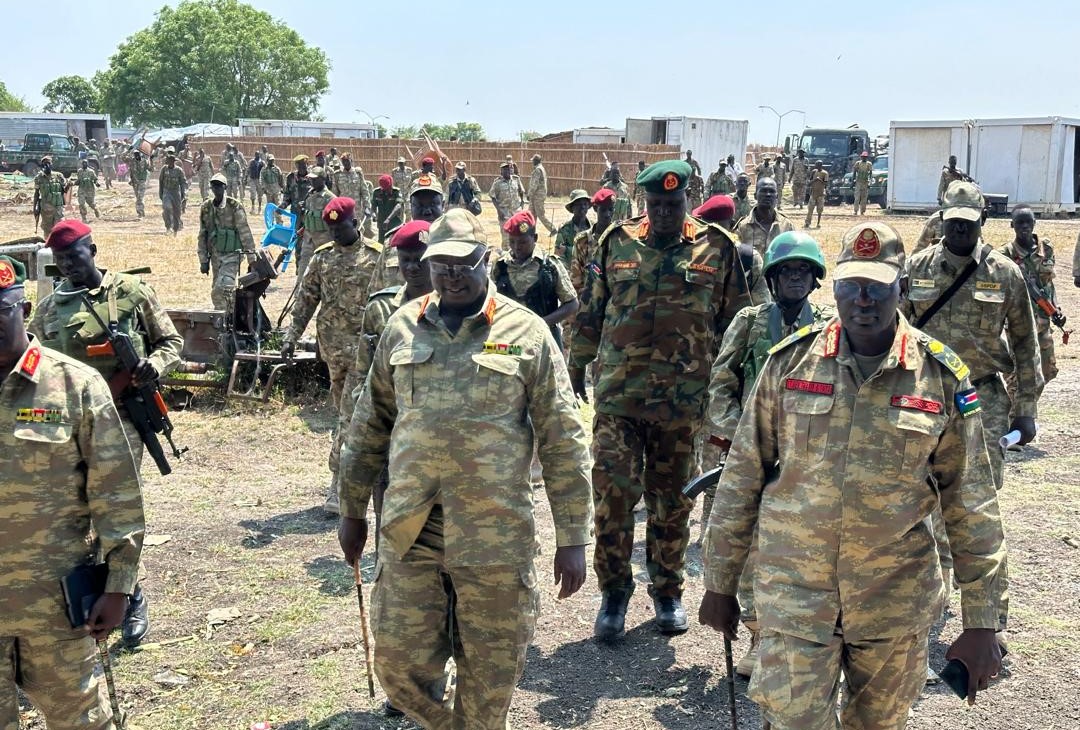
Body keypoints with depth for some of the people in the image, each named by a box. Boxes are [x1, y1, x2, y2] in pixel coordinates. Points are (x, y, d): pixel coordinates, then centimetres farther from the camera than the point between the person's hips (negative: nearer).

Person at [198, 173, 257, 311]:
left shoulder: (235, 206, -8)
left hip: (232, 254, -5)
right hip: (215, 256, 5)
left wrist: (251, 258, -8)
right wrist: (203, 261, 9)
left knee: (223, 288, -20)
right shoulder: (205, 208, 5)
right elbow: (202, 236, 11)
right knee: (216, 291, 8)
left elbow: (245, 232, -7)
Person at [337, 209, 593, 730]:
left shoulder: (525, 332, -4)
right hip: (408, 532, 3)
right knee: (399, 665, 10)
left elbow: (563, 441, -4)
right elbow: (371, 424, 14)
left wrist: (571, 539, -6)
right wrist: (352, 510, 15)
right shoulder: (402, 327, 6)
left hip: (495, 537, -3)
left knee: (490, 676, 10)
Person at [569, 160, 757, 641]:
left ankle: (667, 591, 28)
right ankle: (614, 591, 14)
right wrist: (577, 364, 18)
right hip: (619, 394, 0)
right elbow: (591, 310, 14)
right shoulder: (616, 244, 4)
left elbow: (734, 322, 8)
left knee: (672, 500, 11)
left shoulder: (717, 251, 1)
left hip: (684, 399, 0)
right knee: (612, 493, -4)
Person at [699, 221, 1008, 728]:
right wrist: (719, 582, 4)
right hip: (794, 591, -1)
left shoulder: (942, 377, -4)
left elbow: (971, 503, 0)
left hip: (896, 601, 1)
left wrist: (981, 623, 0)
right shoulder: (790, 361, -4)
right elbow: (742, 475, 2)